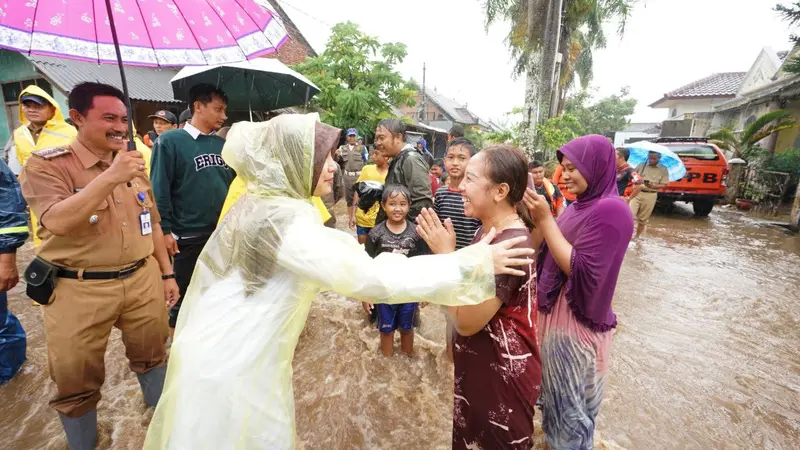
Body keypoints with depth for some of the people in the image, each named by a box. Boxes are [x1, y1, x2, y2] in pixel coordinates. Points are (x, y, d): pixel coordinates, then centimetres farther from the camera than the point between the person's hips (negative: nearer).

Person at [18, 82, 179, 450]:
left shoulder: (133, 165, 8)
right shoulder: (46, 164, -6)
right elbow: (58, 222, -23)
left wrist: (166, 273, 12)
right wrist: (110, 177, -28)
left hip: (142, 279, 4)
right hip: (78, 290, -3)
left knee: (152, 356, 18)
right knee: (76, 382, 11)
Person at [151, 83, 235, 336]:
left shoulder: (222, 144, 6)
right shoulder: (171, 141, -8)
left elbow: (233, 184, 11)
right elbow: (159, 189, -10)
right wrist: (165, 230, -12)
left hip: (223, 232, 5)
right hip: (188, 237, -4)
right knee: (183, 294, 11)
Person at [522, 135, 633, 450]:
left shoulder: (610, 210, -20)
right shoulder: (582, 205, 7)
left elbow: (580, 270, -24)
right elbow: (546, 252, 7)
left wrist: (545, 219, -24)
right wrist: (538, 220, -8)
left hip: (576, 318, -8)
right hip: (556, 309, 9)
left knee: (569, 402, 11)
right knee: (556, 393, 25)